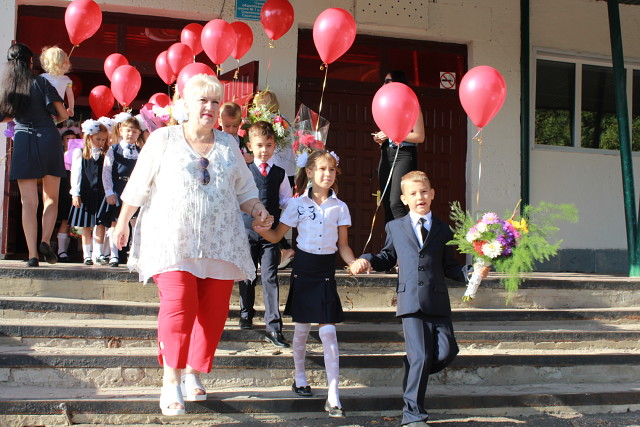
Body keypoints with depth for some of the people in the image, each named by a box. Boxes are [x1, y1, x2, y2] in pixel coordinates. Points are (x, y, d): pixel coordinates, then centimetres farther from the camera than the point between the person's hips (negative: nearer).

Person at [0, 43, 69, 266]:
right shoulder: (40, 82, -2)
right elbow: (62, 113, -6)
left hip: (23, 141, 2)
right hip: (48, 139, -1)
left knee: (28, 202, 2)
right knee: (51, 198, 11)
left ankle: (33, 254, -5)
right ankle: (45, 241, -8)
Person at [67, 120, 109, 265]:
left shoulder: (106, 154, 7)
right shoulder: (80, 153, 4)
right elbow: (75, 173, 3)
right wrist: (75, 193, -2)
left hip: (101, 193, 1)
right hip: (85, 193, -1)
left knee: (101, 224, -2)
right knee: (86, 226, 5)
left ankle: (98, 253, 6)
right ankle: (87, 254, 13)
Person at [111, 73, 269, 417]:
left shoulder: (229, 145, 15)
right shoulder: (163, 138, 5)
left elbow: (245, 189, 17)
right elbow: (139, 185, 7)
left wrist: (258, 209, -2)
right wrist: (122, 223, 6)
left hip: (219, 243, 4)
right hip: (173, 240, -4)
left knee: (213, 312, 1)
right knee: (178, 306, -18)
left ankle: (194, 374, 18)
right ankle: (171, 382, -6)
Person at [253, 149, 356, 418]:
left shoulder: (340, 207, 2)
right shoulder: (298, 204, -1)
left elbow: (343, 244, 6)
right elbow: (277, 235, 1)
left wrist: (354, 263, -11)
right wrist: (261, 230, -19)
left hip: (326, 271, 0)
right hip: (303, 267, 0)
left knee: (328, 331, -6)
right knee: (301, 328, 11)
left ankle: (333, 396, -6)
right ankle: (299, 378, 34)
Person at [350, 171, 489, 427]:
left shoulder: (443, 230, 16)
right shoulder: (395, 227, 15)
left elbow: (449, 267, 16)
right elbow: (388, 258, 22)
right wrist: (367, 261, 4)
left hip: (438, 302, 3)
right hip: (410, 302, -2)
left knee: (447, 351, -9)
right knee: (420, 356, -9)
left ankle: (414, 374, 22)